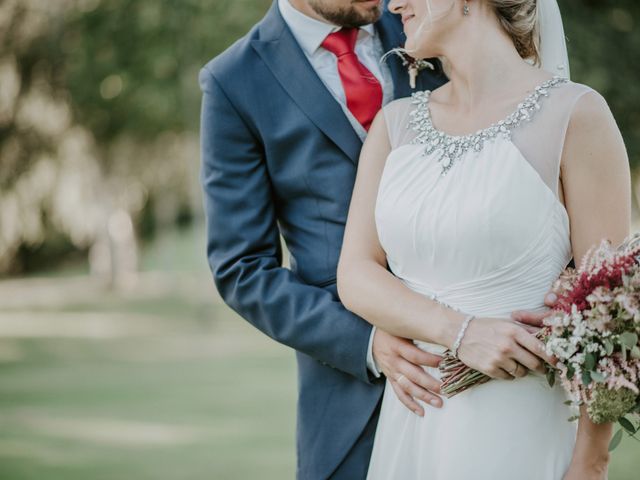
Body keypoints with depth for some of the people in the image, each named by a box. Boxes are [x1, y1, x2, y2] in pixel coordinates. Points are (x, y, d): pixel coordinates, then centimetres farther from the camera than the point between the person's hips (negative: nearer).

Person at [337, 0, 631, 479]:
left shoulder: (575, 114, -9)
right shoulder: (395, 122, 7)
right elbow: (356, 276, 1)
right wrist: (460, 332, -17)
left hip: (518, 430, -5)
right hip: (407, 422, 5)